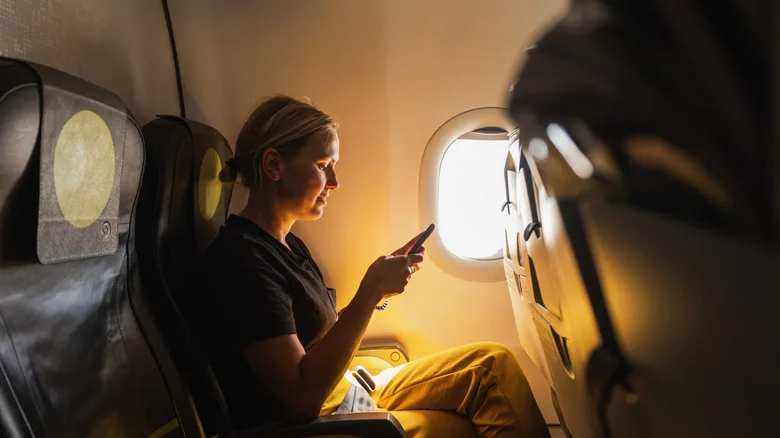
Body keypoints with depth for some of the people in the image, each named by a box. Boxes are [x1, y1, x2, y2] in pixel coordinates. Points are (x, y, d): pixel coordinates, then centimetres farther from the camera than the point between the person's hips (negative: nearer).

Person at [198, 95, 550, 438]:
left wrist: (380, 285, -1)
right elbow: (304, 394, -24)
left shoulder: (288, 244, 9)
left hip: (346, 389, 9)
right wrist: (371, 291, -23)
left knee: (493, 363, 0)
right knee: (493, 369, -16)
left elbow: (325, 330, 9)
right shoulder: (240, 257, -20)